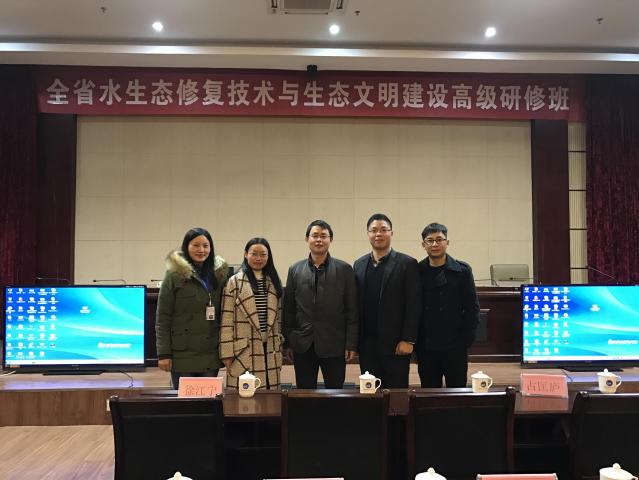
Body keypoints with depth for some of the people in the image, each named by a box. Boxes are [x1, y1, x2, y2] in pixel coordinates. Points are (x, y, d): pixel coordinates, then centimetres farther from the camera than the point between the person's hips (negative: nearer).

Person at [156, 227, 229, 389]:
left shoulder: (218, 274, 9)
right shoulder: (175, 275, -3)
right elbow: (162, 317, -5)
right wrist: (163, 354, -9)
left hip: (211, 356, 4)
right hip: (182, 355, -4)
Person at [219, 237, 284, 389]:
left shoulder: (274, 282, 13)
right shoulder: (234, 282, -1)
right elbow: (227, 320, -4)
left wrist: (280, 347, 13)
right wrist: (227, 354, -8)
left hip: (270, 351, 4)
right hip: (244, 351, -4)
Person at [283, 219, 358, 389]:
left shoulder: (344, 270, 1)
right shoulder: (295, 270, 7)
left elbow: (352, 310, 0)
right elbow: (288, 310, 8)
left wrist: (351, 344, -5)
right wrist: (288, 342, 4)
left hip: (334, 346, -1)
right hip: (302, 346, 2)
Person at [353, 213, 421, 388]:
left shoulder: (407, 264, -3)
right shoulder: (359, 264, 10)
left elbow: (414, 305, -6)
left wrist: (408, 340, -11)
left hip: (396, 344, -4)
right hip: (367, 344, 4)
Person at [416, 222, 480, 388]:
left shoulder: (462, 270, 0)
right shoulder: (417, 271, 3)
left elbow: (472, 307, 0)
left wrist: (466, 338, -7)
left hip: (455, 348, -1)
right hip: (425, 348, 1)